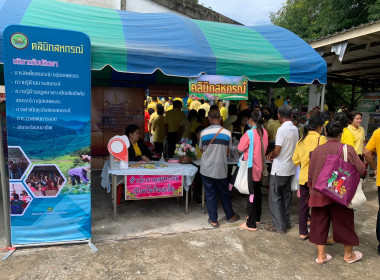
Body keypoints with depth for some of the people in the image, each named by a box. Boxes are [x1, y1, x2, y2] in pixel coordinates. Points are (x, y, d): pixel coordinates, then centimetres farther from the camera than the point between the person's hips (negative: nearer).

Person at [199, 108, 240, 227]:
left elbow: (201, 150, 6)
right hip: (221, 169, 1)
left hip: (207, 169, -1)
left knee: (210, 194, 9)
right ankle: (230, 216, 34)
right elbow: (227, 152, 4)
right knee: (224, 193, 17)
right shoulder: (227, 133, -6)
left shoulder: (204, 133, -8)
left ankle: (213, 220, 16)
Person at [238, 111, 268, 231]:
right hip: (259, 167, 7)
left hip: (251, 168, -7)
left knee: (251, 194, 0)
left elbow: (240, 149, -12)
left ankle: (251, 223, 7)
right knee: (257, 192, 19)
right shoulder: (264, 132, 1)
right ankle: (257, 217, 33)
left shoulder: (250, 133, -19)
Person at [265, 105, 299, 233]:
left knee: (275, 198, 3)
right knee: (286, 196, 18)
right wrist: (273, 153, 6)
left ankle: (279, 226, 9)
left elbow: (277, 151, -20)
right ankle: (286, 223, 28)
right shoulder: (295, 129, 6)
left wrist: (270, 156, 0)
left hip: (279, 170, -8)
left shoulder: (282, 129, -19)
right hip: (290, 168, 8)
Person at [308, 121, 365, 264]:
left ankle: (321, 255, 21)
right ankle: (349, 254, 34)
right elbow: (361, 169, -8)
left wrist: (311, 189, 17)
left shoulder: (317, 150, -2)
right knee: (344, 223, 16)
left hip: (319, 194, 2)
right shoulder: (347, 149, -10)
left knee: (319, 223, 12)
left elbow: (311, 173, 4)